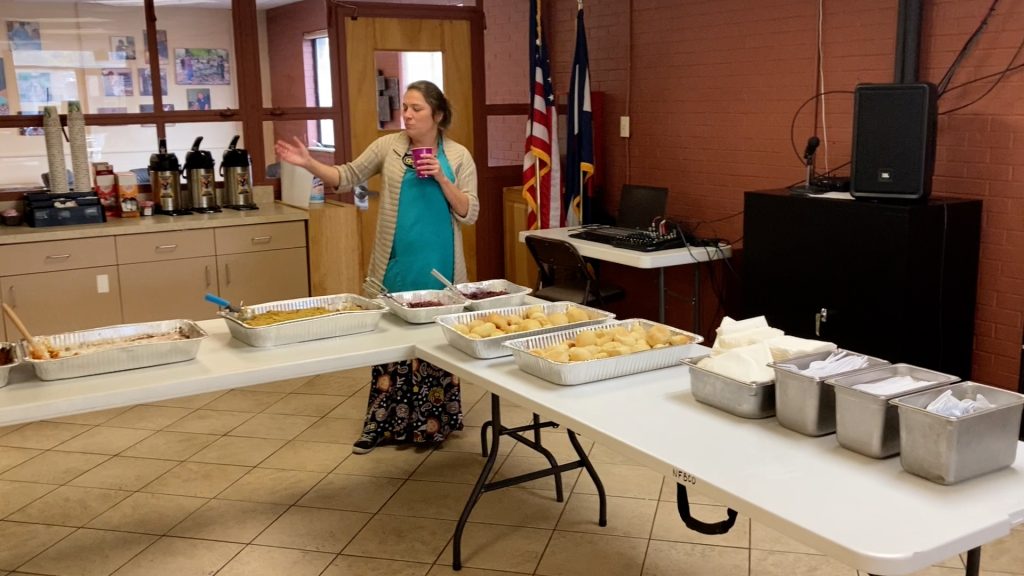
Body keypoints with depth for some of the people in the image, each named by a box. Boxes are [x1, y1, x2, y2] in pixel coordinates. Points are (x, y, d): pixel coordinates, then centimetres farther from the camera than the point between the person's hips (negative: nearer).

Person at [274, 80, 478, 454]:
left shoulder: (458, 156, 0)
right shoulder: (388, 147, 2)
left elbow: (469, 214, -3)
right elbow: (347, 177, 2)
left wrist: (441, 178, -15)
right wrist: (308, 164, -12)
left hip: (438, 268, -1)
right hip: (395, 265, 1)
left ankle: (433, 423, 20)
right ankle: (385, 423, 17)